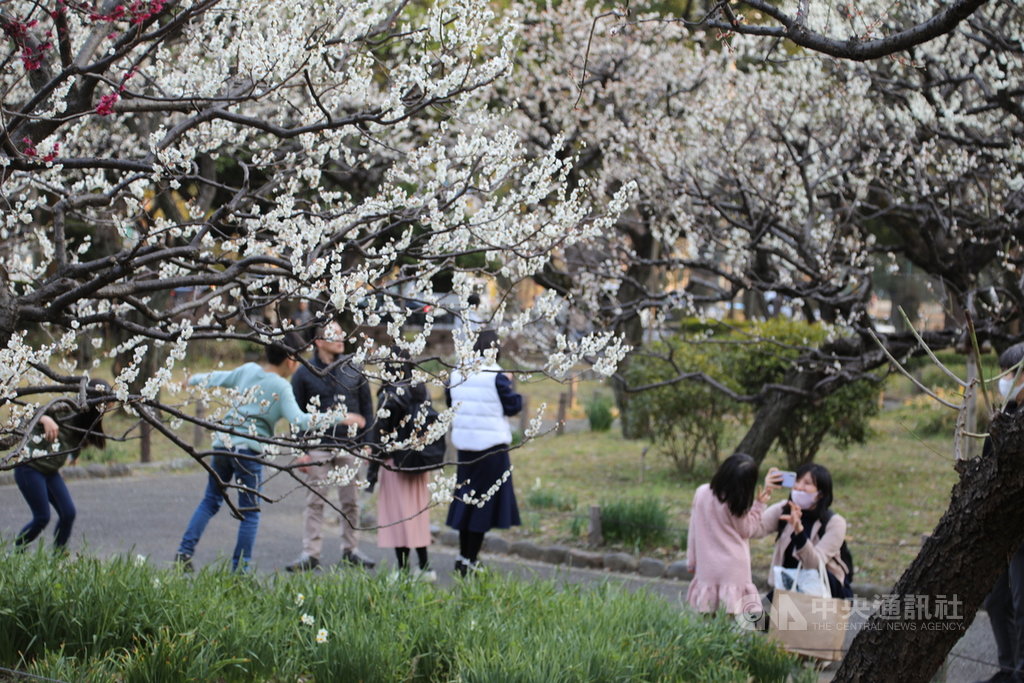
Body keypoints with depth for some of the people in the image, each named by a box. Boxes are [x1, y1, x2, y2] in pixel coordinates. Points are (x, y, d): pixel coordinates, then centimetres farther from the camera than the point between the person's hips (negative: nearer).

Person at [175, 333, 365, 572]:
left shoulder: (248, 370, 8)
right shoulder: (281, 387, -9)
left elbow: (217, 378, 24)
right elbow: (299, 420, -19)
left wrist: (194, 379, 46)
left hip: (223, 442, 6)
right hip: (249, 450, -6)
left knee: (211, 501, 18)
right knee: (250, 512, 5)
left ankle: (184, 552, 12)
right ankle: (240, 568, 6)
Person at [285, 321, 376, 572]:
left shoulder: (354, 370, 7)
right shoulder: (305, 374, 1)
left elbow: (367, 407, 11)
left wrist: (366, 442, 5)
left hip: (350, 447, 2)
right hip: (318, 446, -2)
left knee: (350, 501, 7)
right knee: (315, 501, -3)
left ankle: (351, 550, 17)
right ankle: (310, 554, 1)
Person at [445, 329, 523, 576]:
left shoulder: (457, 374, 3)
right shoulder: (496, 377, -14)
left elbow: (450, 401, 14)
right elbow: (513, 406, -9)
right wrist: (508, 385, 6)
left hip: (464, 444, 6)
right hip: (492, 445, -6)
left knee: (466, 499, 16)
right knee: (484, 502, 1)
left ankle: (462, 557, 22)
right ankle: (470, 560, 1)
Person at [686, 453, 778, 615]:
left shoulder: (701, 493, -3)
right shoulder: (737, 504, -14)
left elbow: (693, 531, 5)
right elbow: (748, 530, 0)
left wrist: (692, 562, 15)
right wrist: (759, 503, -2)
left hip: (706, 567, 4)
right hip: (734, 569, -3)